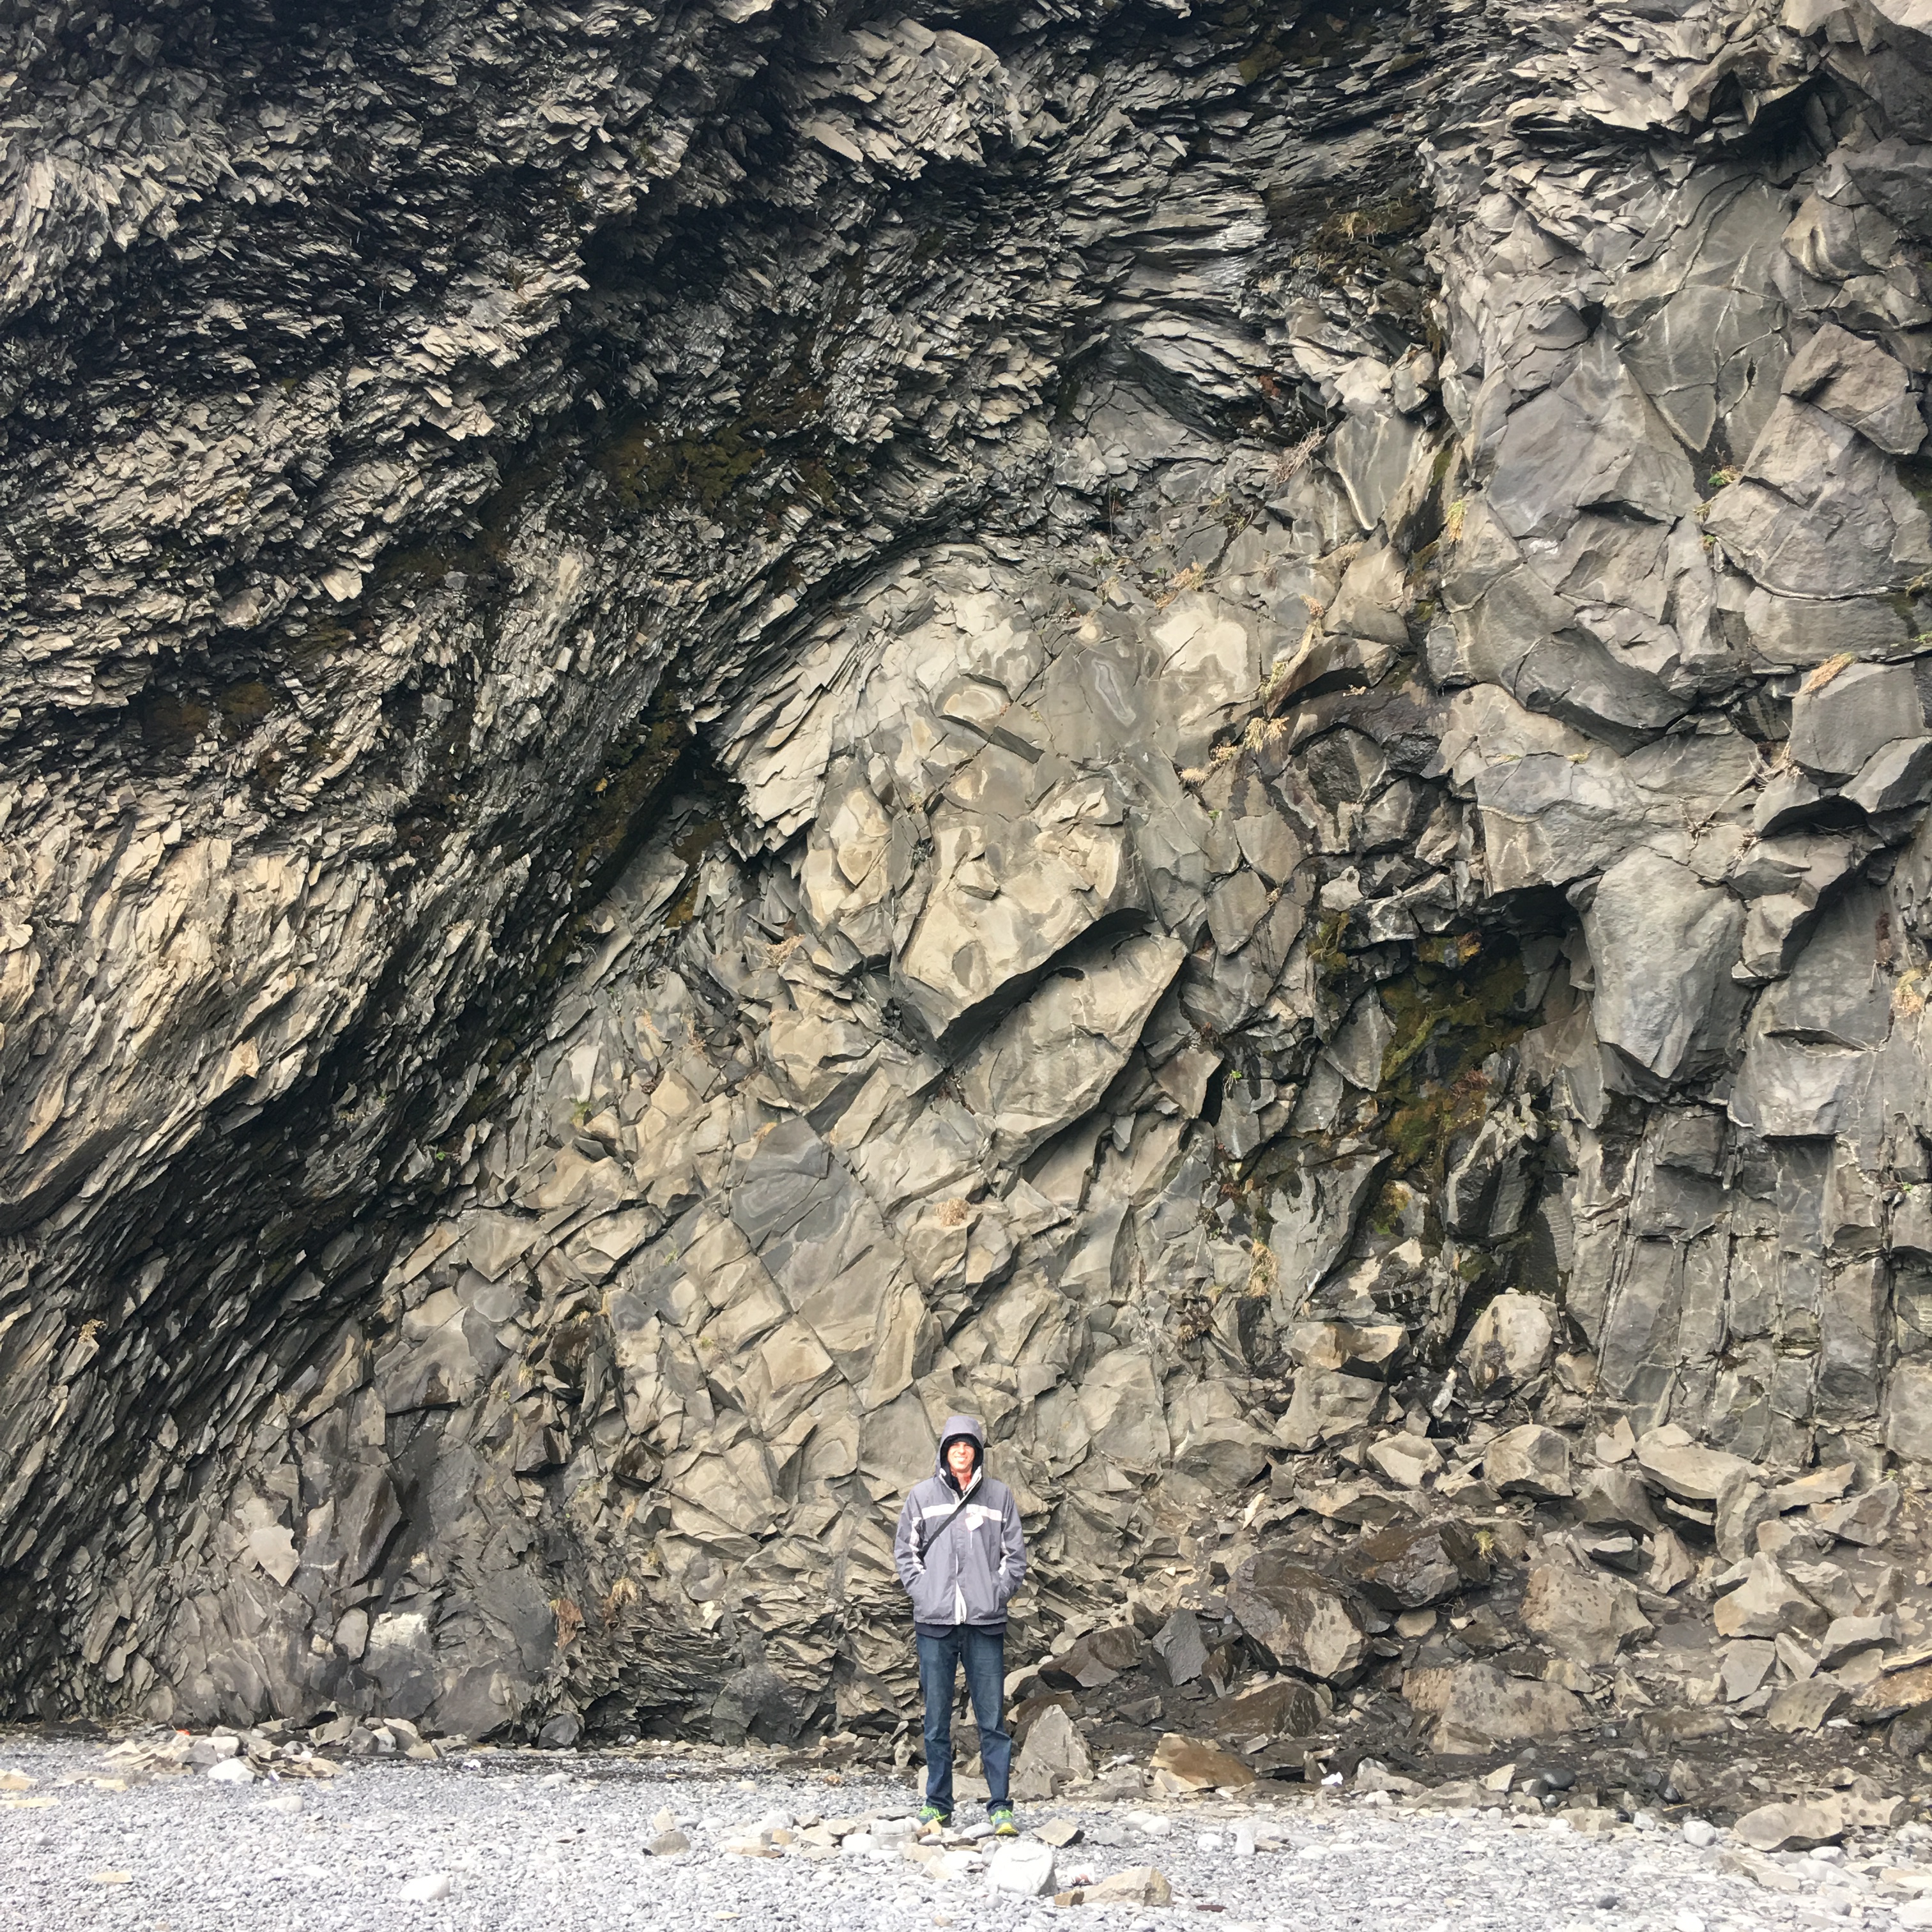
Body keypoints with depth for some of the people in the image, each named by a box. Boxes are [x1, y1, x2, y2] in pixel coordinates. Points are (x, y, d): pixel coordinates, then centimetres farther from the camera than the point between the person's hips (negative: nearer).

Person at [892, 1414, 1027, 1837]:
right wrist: (922, 1592, -2)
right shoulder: (922, 1495, 8)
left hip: (986, 1624, 0)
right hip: (935, 1623, 0)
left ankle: (1000, 1807, 3)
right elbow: (905, 1550, 10)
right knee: (937, 1719, 4)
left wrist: (999, 1593, -2)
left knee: (993, 1719, 0)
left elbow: (1015, 1553, 11)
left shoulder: (999, 1496, 9)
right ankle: (937, 1805, 12)